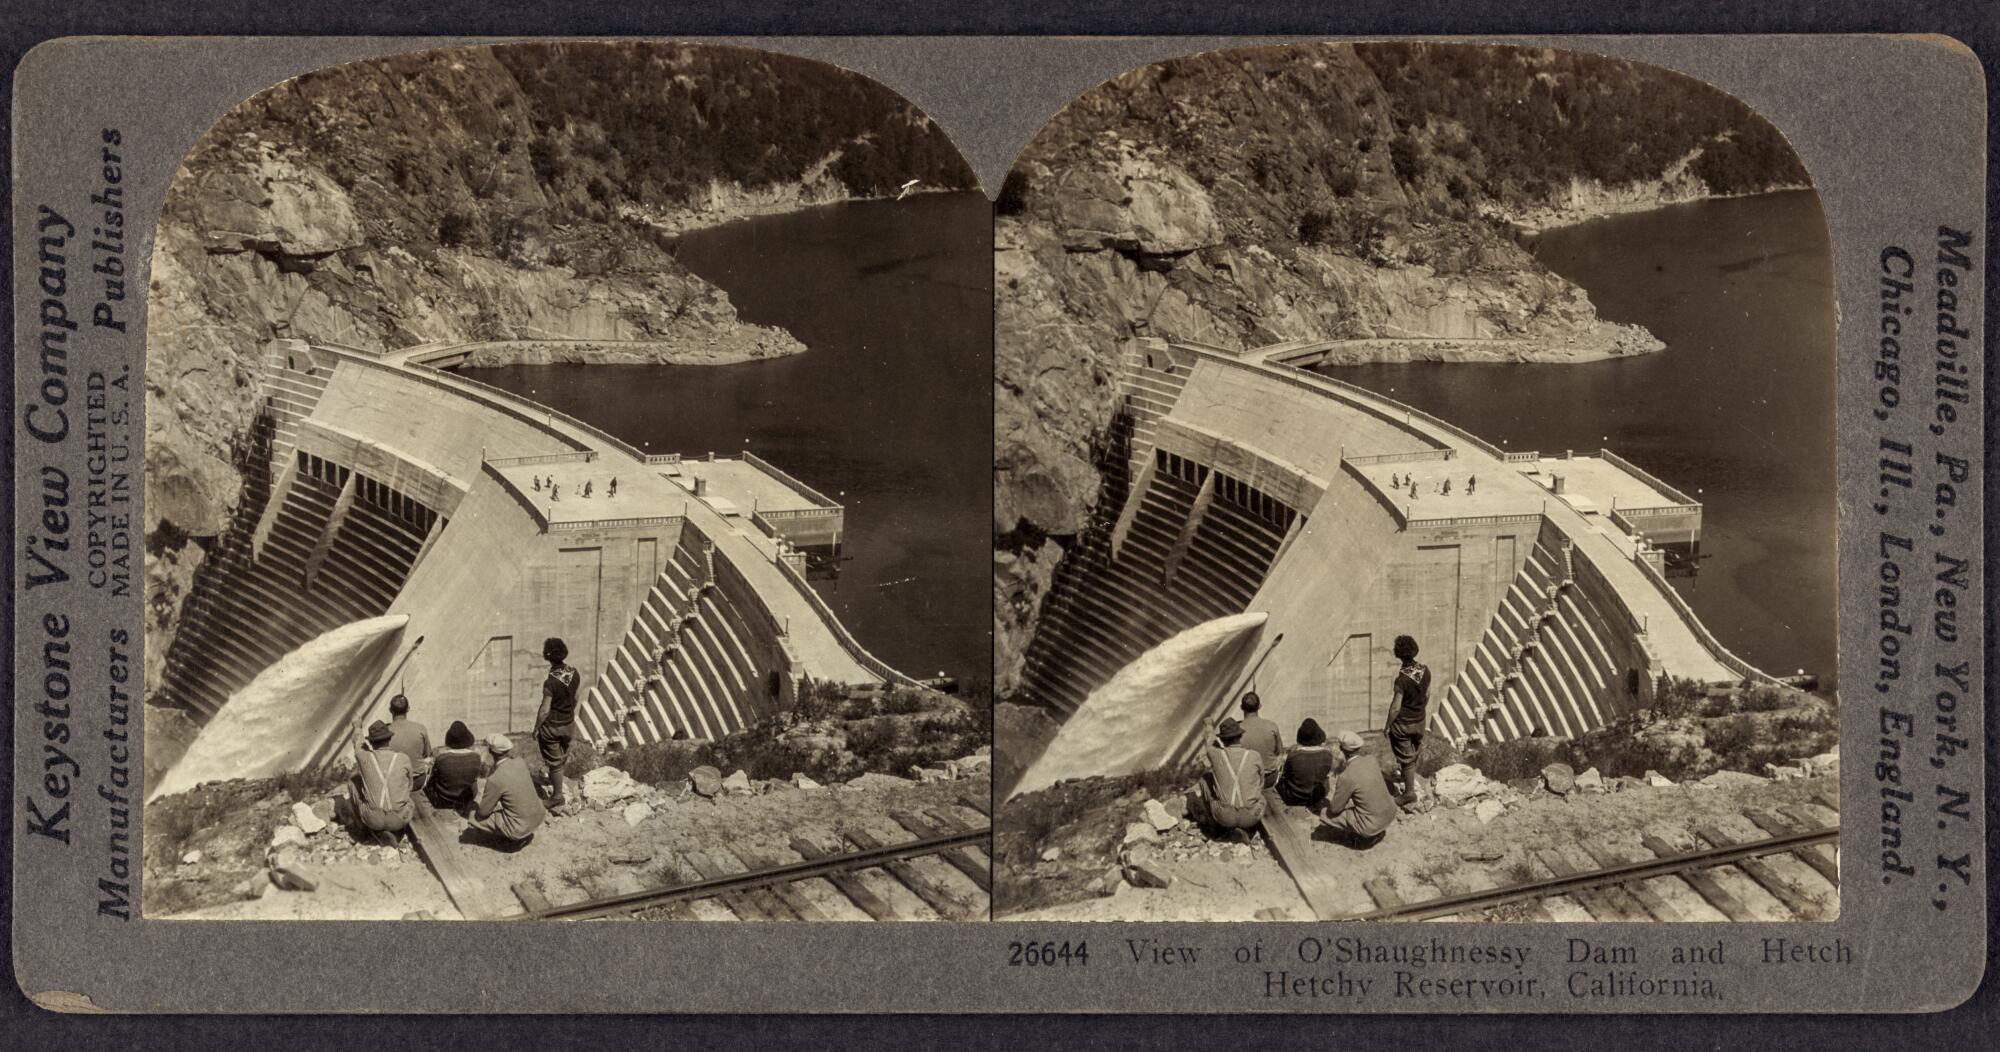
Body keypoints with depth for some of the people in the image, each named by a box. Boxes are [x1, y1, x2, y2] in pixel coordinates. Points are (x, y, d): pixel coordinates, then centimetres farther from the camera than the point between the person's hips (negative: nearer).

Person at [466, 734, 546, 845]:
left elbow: (483, 812, -12)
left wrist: (475, 806, 13)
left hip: (519, 829, -7)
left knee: (474, 817, 5)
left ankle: (514, 837, 10)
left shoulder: (495, 780, -23)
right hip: (538, 818, 7)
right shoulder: (519, 762, -5)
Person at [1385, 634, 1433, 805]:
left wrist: (1387, 726, -7)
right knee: (1413, 754, 25)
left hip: (1403, 724, -6)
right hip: (1420, 721, 6)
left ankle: (1409, 792, 20)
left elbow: (1396, 708, -22)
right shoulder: (1424, 670, -10)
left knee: (1406, 758, 9)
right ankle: (1411, 783, 44)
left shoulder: (1402, 678, -29)